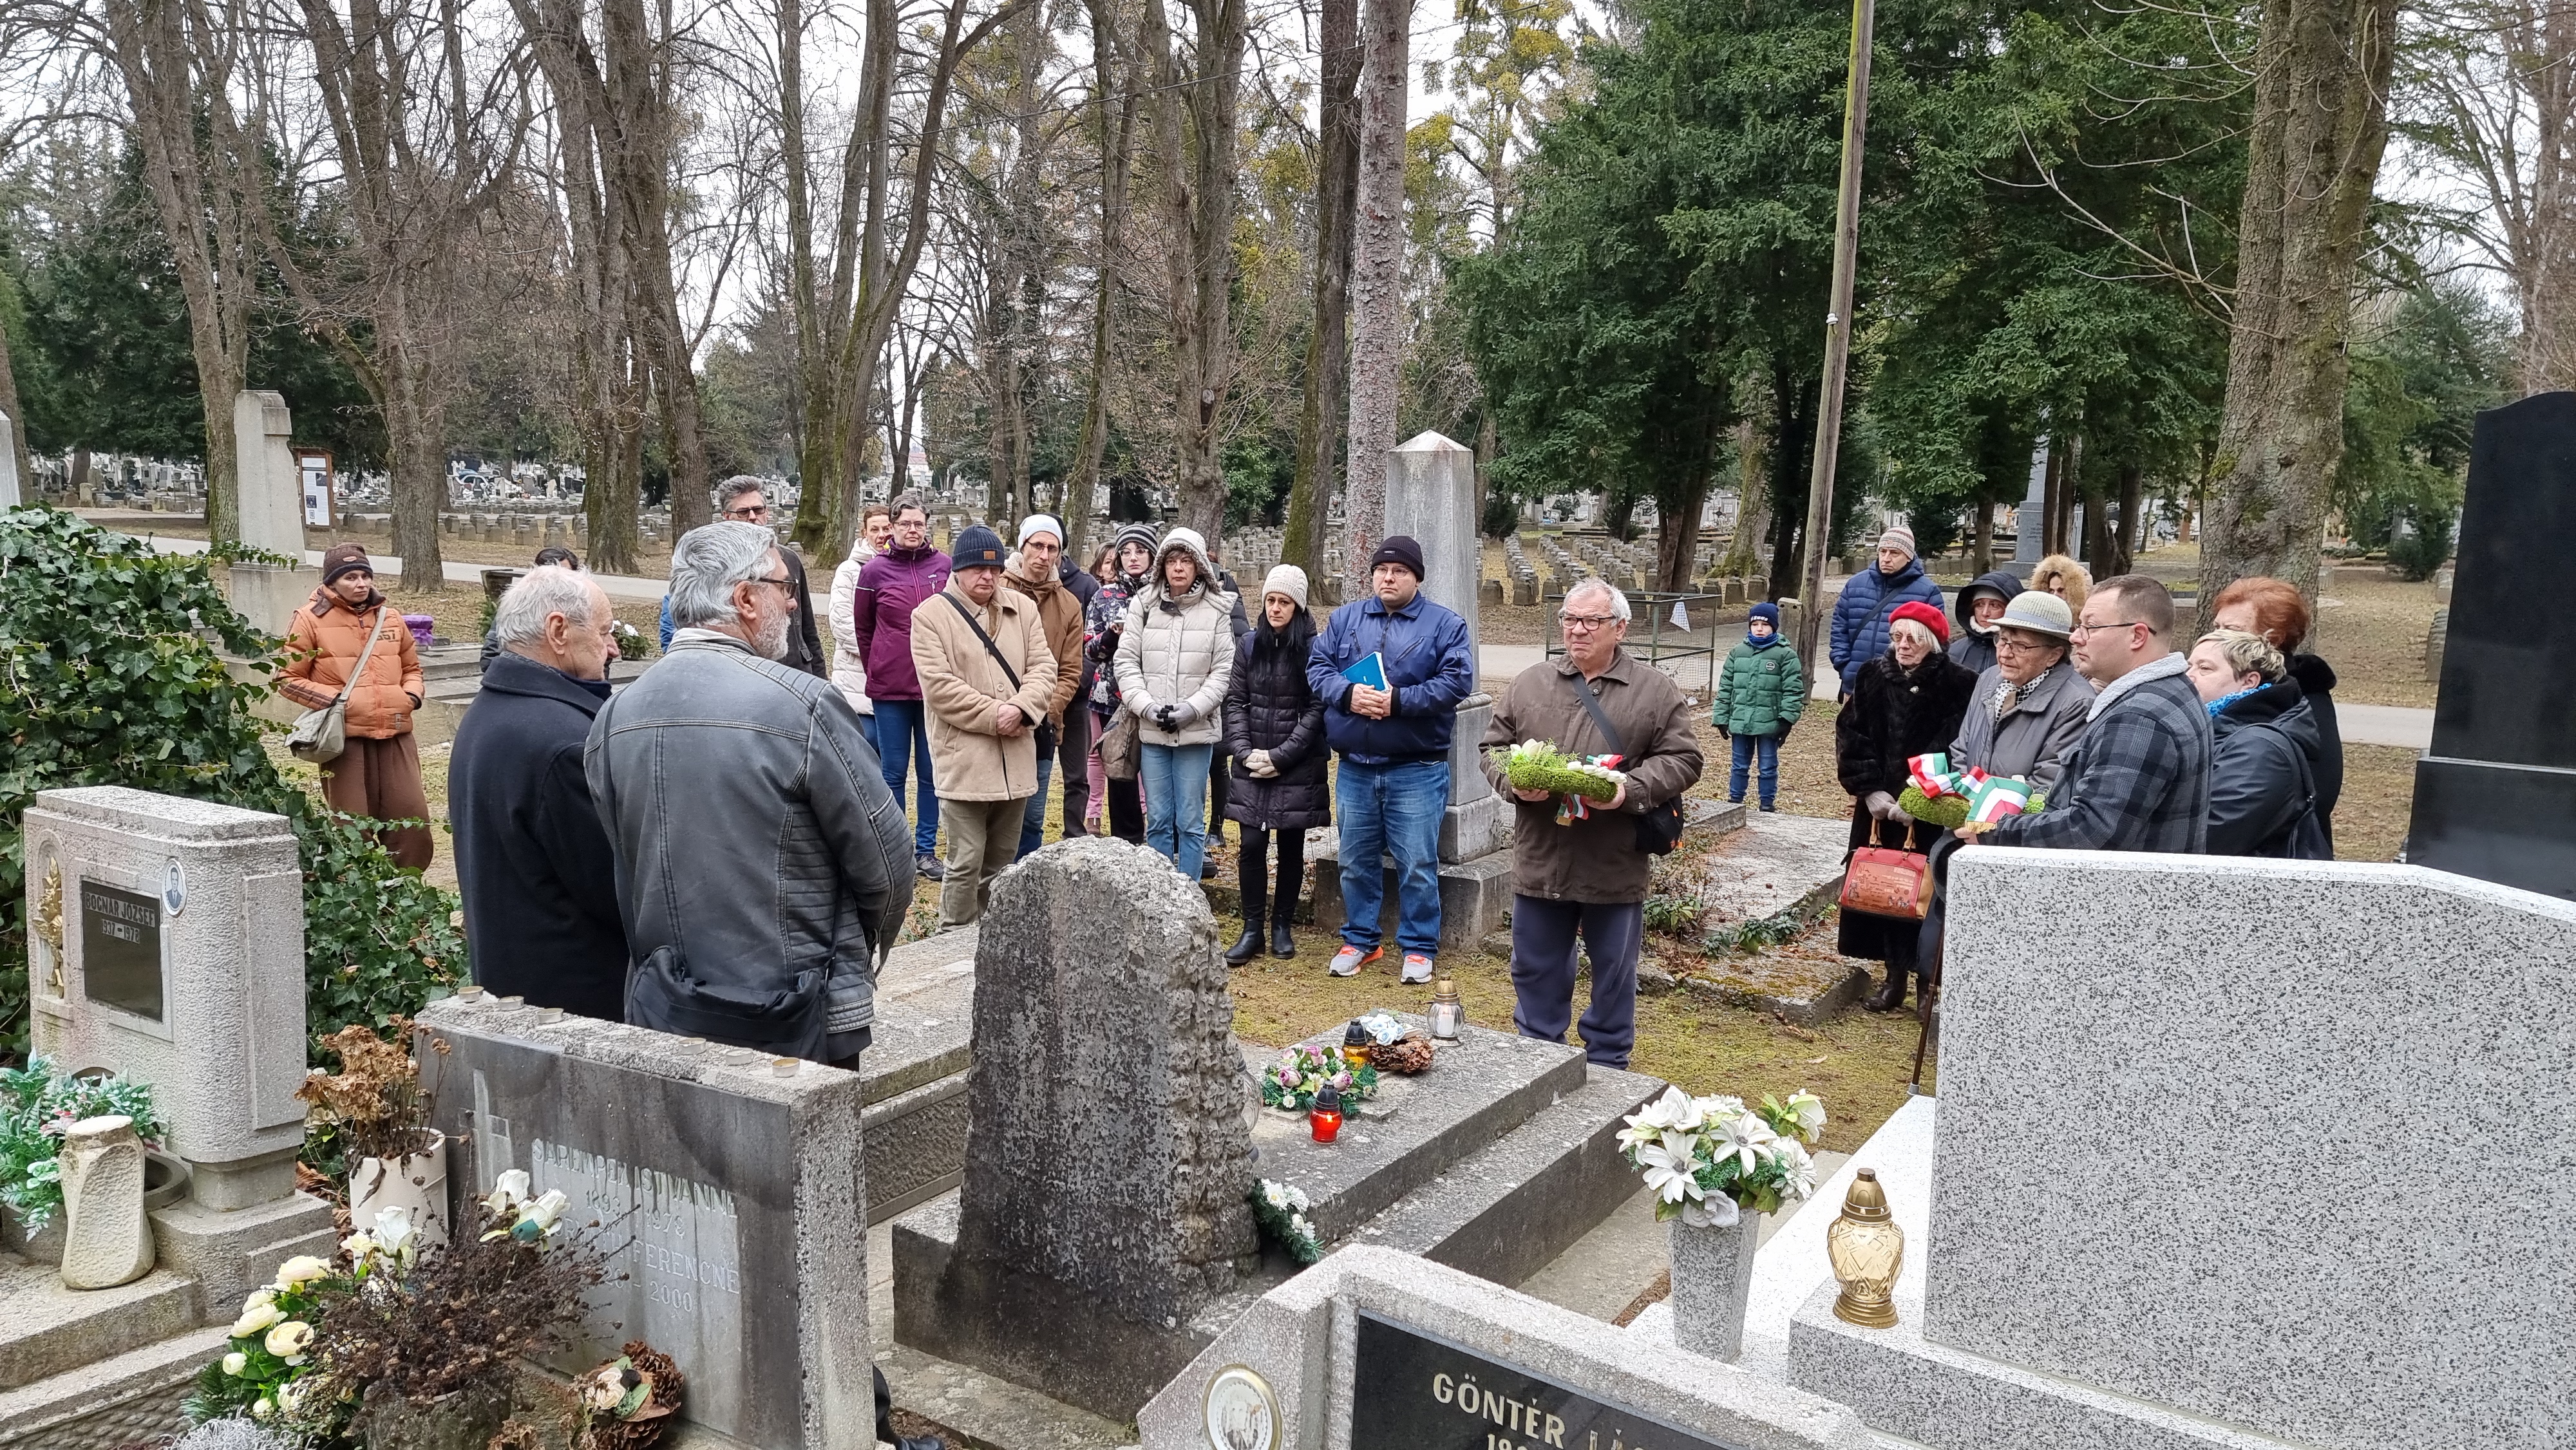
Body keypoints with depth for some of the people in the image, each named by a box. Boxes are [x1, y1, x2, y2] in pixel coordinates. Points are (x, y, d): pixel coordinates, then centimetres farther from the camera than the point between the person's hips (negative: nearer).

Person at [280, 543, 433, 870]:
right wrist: (331, 699, -9)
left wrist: (412, 694, 6)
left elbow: (411, 667, 27)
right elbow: (288, 678, 3)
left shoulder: (390, 618, 15)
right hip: (345, 736, -4)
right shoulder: (311, 619, 2)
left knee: (412, 817, 0)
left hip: (395, 734, 4)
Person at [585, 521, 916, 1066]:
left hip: (660, 1010, 6)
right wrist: (865, 946, 10)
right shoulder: (804, 703, -17)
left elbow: (623, 872, 8)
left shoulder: (612, 717, 0)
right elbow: (885, 864, -10)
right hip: (797, 1020, -5)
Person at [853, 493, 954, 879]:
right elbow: (862, 629, 9)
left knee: (932, 772, 8)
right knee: (893, 771, 7)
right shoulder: (875, 571, 0)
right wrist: (880, 669, 10)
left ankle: (926, 850, 18)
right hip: (890, 689, -1)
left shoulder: (945, 567, 1)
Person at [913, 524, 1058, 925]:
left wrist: (1020, 708, -14)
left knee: (1001, 862, 15)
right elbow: (939, 687, -12)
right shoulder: (930, 615, -3)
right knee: (966, 864, -4)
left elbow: (1042, 667, 5)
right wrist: (994, 716, -15)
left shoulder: (1022, 608, 11)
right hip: (964, 760, -5)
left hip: (1016, 760, 5)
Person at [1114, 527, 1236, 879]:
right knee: (1157, 819, 9)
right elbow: (1127, 661, 2)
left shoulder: (1216, 610, -1)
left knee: (1191, 821, 3)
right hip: (1151, 730, 2)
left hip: (1196, 730, -2)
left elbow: (1223, 671, -3)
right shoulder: (1144, 605, 4)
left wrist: (1191, 708, -13)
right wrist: (1146, 706, -10)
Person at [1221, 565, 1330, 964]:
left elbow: (1316, 710, -9)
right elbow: (1235, 702, 7)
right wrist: (1244, 751, -6)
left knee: (1291, 848, 7)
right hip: (1252, 767, 3)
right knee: (1252, 845, -1)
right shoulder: (1248, 645, 7)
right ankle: (1252, 929, 8)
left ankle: (1282, 926, 20)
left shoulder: (1313, 649, -6)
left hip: (1297, 767, -3)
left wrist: (1280, 756, -12)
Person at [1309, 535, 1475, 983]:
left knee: (1417, 865, 1)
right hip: (1355, 767, 4)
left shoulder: (1445, 624, 0)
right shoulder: (1344, 619, 11)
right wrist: (1348, 694, -15)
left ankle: (1419, 947, 14)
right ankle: (1359, 940, 27)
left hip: (1417, 770, -3)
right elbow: (1318, 668, 5)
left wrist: (1399, 701, -19)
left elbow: (1457, 681, -11)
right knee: (1356, 861, 12)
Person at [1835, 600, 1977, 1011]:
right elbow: (1851, 735, 3)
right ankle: (1895, 977, 19)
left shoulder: (1958, 684, -7)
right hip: (1878, 807, 4)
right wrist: (1869, 790, -8)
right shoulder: (1873, 677, 7)